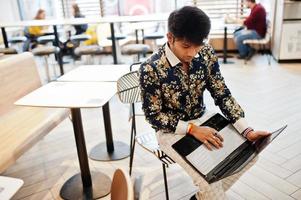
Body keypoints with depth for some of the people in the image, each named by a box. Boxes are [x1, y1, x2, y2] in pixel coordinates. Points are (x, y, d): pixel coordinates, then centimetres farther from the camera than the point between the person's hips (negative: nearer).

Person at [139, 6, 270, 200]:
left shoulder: (207, 53, -10)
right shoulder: (151, 69, -24)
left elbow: (222, 94, -5)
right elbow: (153, 115, -16)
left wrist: (247, 131, -15)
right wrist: (192, 129, -25)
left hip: (203, 119, 6)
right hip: (171, 130, -5)